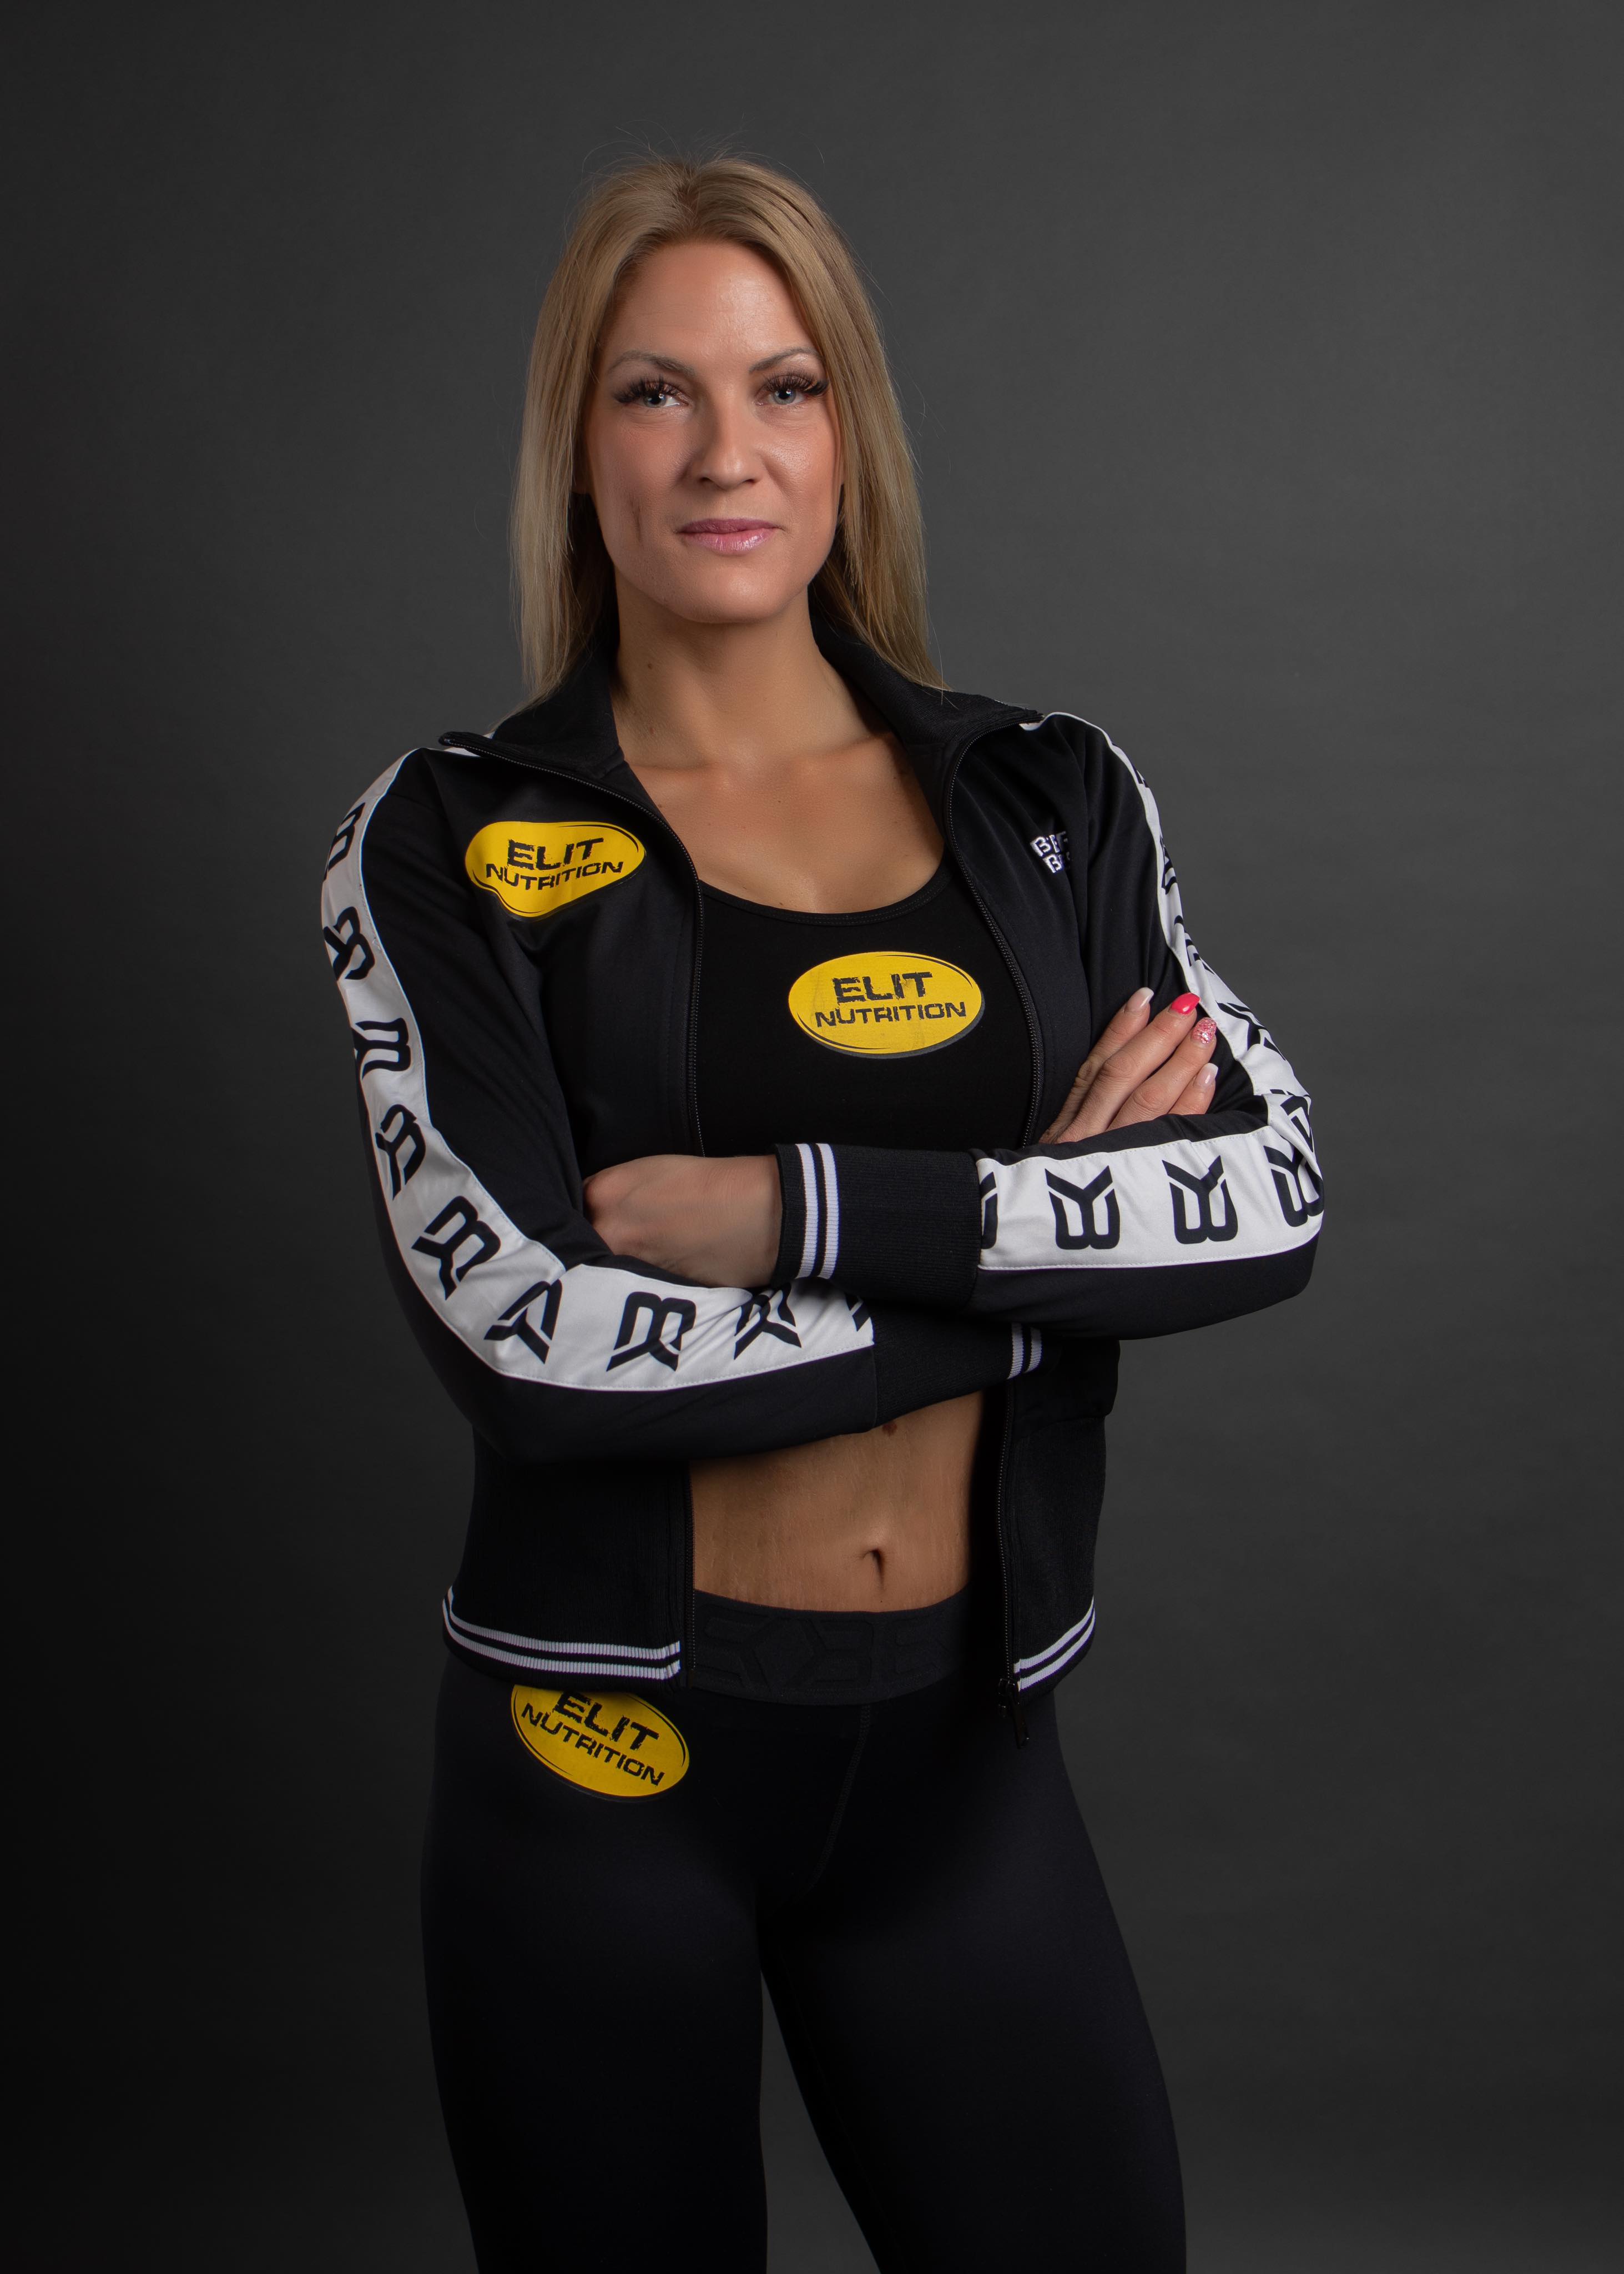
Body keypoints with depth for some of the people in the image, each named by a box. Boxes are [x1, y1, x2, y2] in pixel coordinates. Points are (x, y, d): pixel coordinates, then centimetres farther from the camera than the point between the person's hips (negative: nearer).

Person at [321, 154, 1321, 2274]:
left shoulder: (1051, 800, 3)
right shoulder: (449, 845, -5)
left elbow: (1273, 1195, -9)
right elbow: (531, 1335, -17)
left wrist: (796, 1208, -18)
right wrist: (1043, 1233, -14)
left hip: (966, 1752, 2)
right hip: (602, 1767, -2)